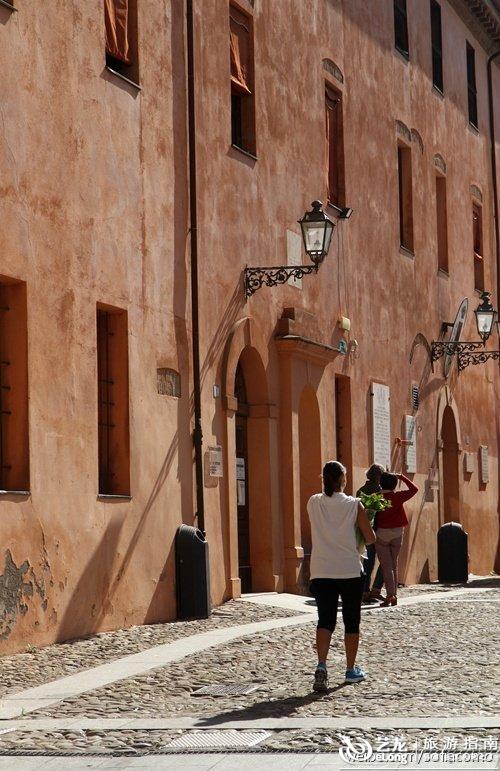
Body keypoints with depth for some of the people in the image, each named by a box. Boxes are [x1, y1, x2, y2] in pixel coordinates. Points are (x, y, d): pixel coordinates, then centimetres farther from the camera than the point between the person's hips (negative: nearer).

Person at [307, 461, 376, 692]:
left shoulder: (313, 503, 1)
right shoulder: (354, 505, -6)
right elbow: (371, 538, 1)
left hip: (321, 572, 1)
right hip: (350, 571, -1)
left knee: (325, 620, 0)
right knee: (351, 621, 13)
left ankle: (321, 666, -22)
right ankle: (351, 670, 22)